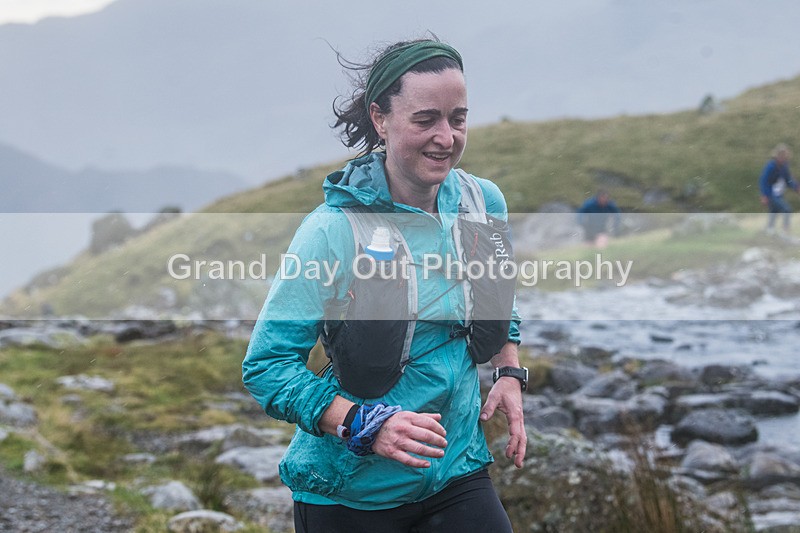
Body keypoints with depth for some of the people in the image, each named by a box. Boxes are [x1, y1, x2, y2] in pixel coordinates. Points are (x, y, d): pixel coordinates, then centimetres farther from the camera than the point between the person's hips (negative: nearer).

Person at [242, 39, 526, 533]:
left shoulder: (484, 202, -1)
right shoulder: (334, 231, -18)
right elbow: (266, 364, -17)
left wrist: (509, 373, 4)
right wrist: (364, 426, -27)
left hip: (457, 470, 4)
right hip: (350, 489, -4)